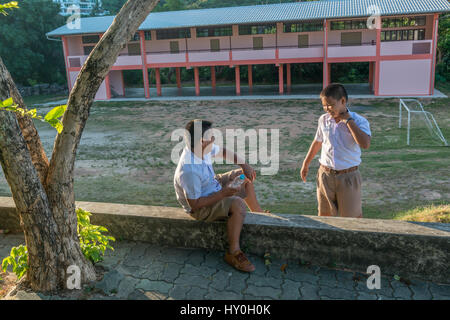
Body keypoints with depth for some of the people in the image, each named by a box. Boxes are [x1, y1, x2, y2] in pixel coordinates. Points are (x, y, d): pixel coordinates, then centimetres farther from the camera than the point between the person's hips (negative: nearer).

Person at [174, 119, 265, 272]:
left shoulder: (202, 148, -14)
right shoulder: (189, 171, -38)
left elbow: (222, 151, 7)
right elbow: (194, 204, -30)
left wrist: (244, 165, -5)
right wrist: (223, 194, -28)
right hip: (201, 207, -9)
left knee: (247, 177, 16)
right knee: (238, 204, -31)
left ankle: (258, 214, 37)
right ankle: (233, 253, -17)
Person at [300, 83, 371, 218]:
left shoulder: (359, 121, -12)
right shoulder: (323, 120, 0)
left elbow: (365, 144, -30)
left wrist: (348, 120, -24)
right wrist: (306, 163, 22)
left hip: (348, 177, -3)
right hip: (325, 175, 4)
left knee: (352, 217, 6)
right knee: (325, 216, 13)